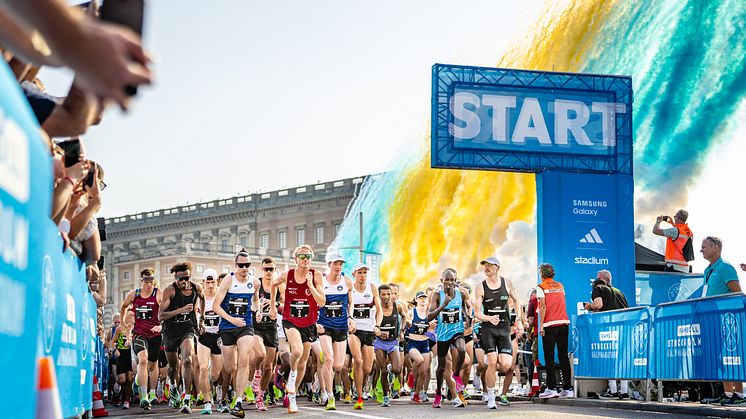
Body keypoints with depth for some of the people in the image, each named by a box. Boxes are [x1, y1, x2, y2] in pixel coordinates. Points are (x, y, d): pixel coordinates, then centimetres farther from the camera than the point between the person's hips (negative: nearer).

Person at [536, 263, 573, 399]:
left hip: (550, 324, -5)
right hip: (564, 323, 5)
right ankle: (567, 388, 5)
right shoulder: (560, 286, 15)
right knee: (563, 356, 6)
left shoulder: (541, 287, -2)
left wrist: (541, 325, -8)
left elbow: (543, 306, -9)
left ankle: (552, 388, -6)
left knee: (549, 357, -2)